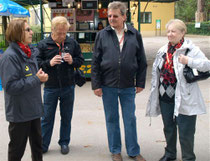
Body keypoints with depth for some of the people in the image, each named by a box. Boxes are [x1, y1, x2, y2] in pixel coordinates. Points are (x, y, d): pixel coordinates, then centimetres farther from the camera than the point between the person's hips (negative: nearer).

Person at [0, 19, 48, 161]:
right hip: (19, 112, -8)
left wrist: (41, 77, -1)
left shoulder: (30, 52, 6)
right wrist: (36, 79, -22)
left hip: (34, 109, 8)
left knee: (37, 143, 20)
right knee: (18, 147, 10)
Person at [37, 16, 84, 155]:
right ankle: (43, 145, 22)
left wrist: (72, 61, -12)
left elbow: (80, 60, 8)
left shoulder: (72, 43, 1)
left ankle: (64, 142, 29)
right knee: (47, 117, 8)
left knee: (66, 117, 13)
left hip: (68, 87, 2)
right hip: (50, 87, -1)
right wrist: (49, 63, -19)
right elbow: (37, 63, -2)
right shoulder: (43, 45, -4)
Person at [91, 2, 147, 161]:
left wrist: (140, 82, 2)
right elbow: (96, 61, 1)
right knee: (112, 119, 12)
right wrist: (96, 85, -3)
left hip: (128, 86, 0)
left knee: (130, 119, 10)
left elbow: (142, 61, 6)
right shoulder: (102, 35, 0)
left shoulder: (135, 35, 1)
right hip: (108, 85, 0)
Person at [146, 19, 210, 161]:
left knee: (185, 132, 2)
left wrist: (189, 61, -29)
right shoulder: (163, 50, 10)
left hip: (184, 98, -6)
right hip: (165, 96, 6)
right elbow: (156, 71, 17)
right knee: (168, 128, 21)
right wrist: (155, 90, 16)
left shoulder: (191, 49, -10)